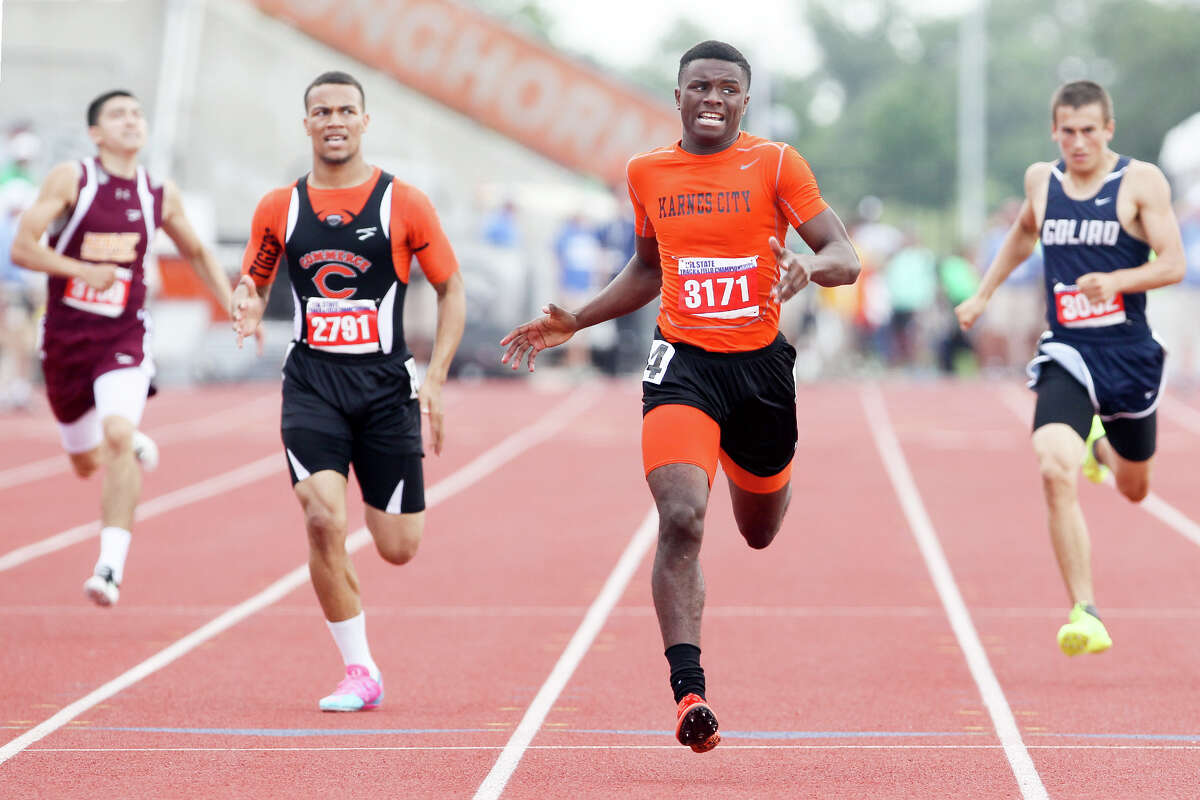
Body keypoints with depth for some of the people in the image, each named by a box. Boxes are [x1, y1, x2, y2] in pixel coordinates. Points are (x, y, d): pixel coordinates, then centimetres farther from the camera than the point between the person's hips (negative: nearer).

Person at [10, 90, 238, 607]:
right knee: (86, 463, 14)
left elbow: (196, 254, 20)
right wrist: (84, 271, -22)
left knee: (118, 435, -26)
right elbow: (22, 248, -12)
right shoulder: (70, 179, -6)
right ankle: (136, 449, 51)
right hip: (66, 336, 0)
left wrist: (236, 309, 11)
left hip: (124, 336, 0)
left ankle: (111, 565, -26)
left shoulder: (160, 195, 3)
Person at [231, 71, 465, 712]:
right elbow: (252, 283, 17)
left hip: (385, 383, -1)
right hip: (312, 382, 1)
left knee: (397, 549, 1)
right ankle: (359, 672, -4)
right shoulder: (279, 208, 5)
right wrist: (248, 309, -8)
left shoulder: (404, 203, 0)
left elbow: (451, 290, 5)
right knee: (323, 521, -19)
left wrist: (435, 379, -5)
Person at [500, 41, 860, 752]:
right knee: (682, 519, -23)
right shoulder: (648, 174, 6)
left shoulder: (776, 165, -3)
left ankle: (765, 480, 60)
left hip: (762, 364, 0)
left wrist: (810, 266, -29)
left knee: (760, 532, 20)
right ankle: (689, 691, -24)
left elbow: (846, 259, -7)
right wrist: (575, 323, 18)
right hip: (684, 364, 0)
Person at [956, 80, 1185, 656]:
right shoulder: (1041, 180, 5)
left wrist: (1116, 280, -27)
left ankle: (1101, 446, 58)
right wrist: (983, 293, 27)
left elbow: (1173, 263, -11)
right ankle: (1085, 614, -24)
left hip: (1130, 356, -1)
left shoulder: (1141, 182, -6)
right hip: (1066, 356, 1)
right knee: (1055, 470, -25)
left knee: (1133, 489, 19)